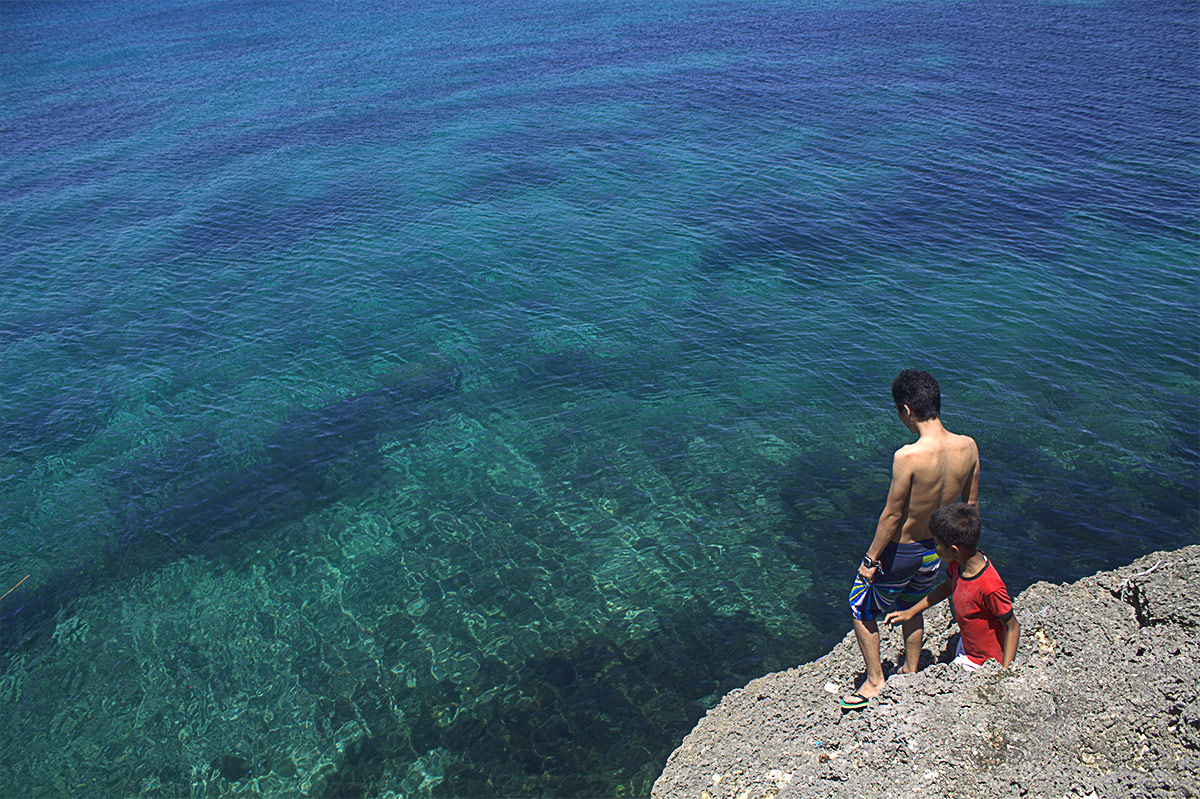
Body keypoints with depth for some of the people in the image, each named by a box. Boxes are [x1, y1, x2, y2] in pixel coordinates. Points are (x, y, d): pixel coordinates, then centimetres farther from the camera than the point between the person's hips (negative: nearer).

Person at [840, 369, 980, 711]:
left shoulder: (908, 456, -31)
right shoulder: (968, 447, -13)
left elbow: (892, 515, -23)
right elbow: (971, 503, 1)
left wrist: (871, 558, -10)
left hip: (901, 551, -6)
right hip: (936, 550, 6)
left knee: (861, 609, 18)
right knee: (912, 606, 32)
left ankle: (875, 681, 29)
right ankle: (911, 672, 48)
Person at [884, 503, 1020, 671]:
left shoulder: (990, 587, -36)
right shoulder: (958, 562, -12)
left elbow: (1013, 627, -22)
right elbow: (948, 587, 9)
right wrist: (910, 612, 9)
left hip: (983, 663, -8)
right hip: (965, 646, 8)